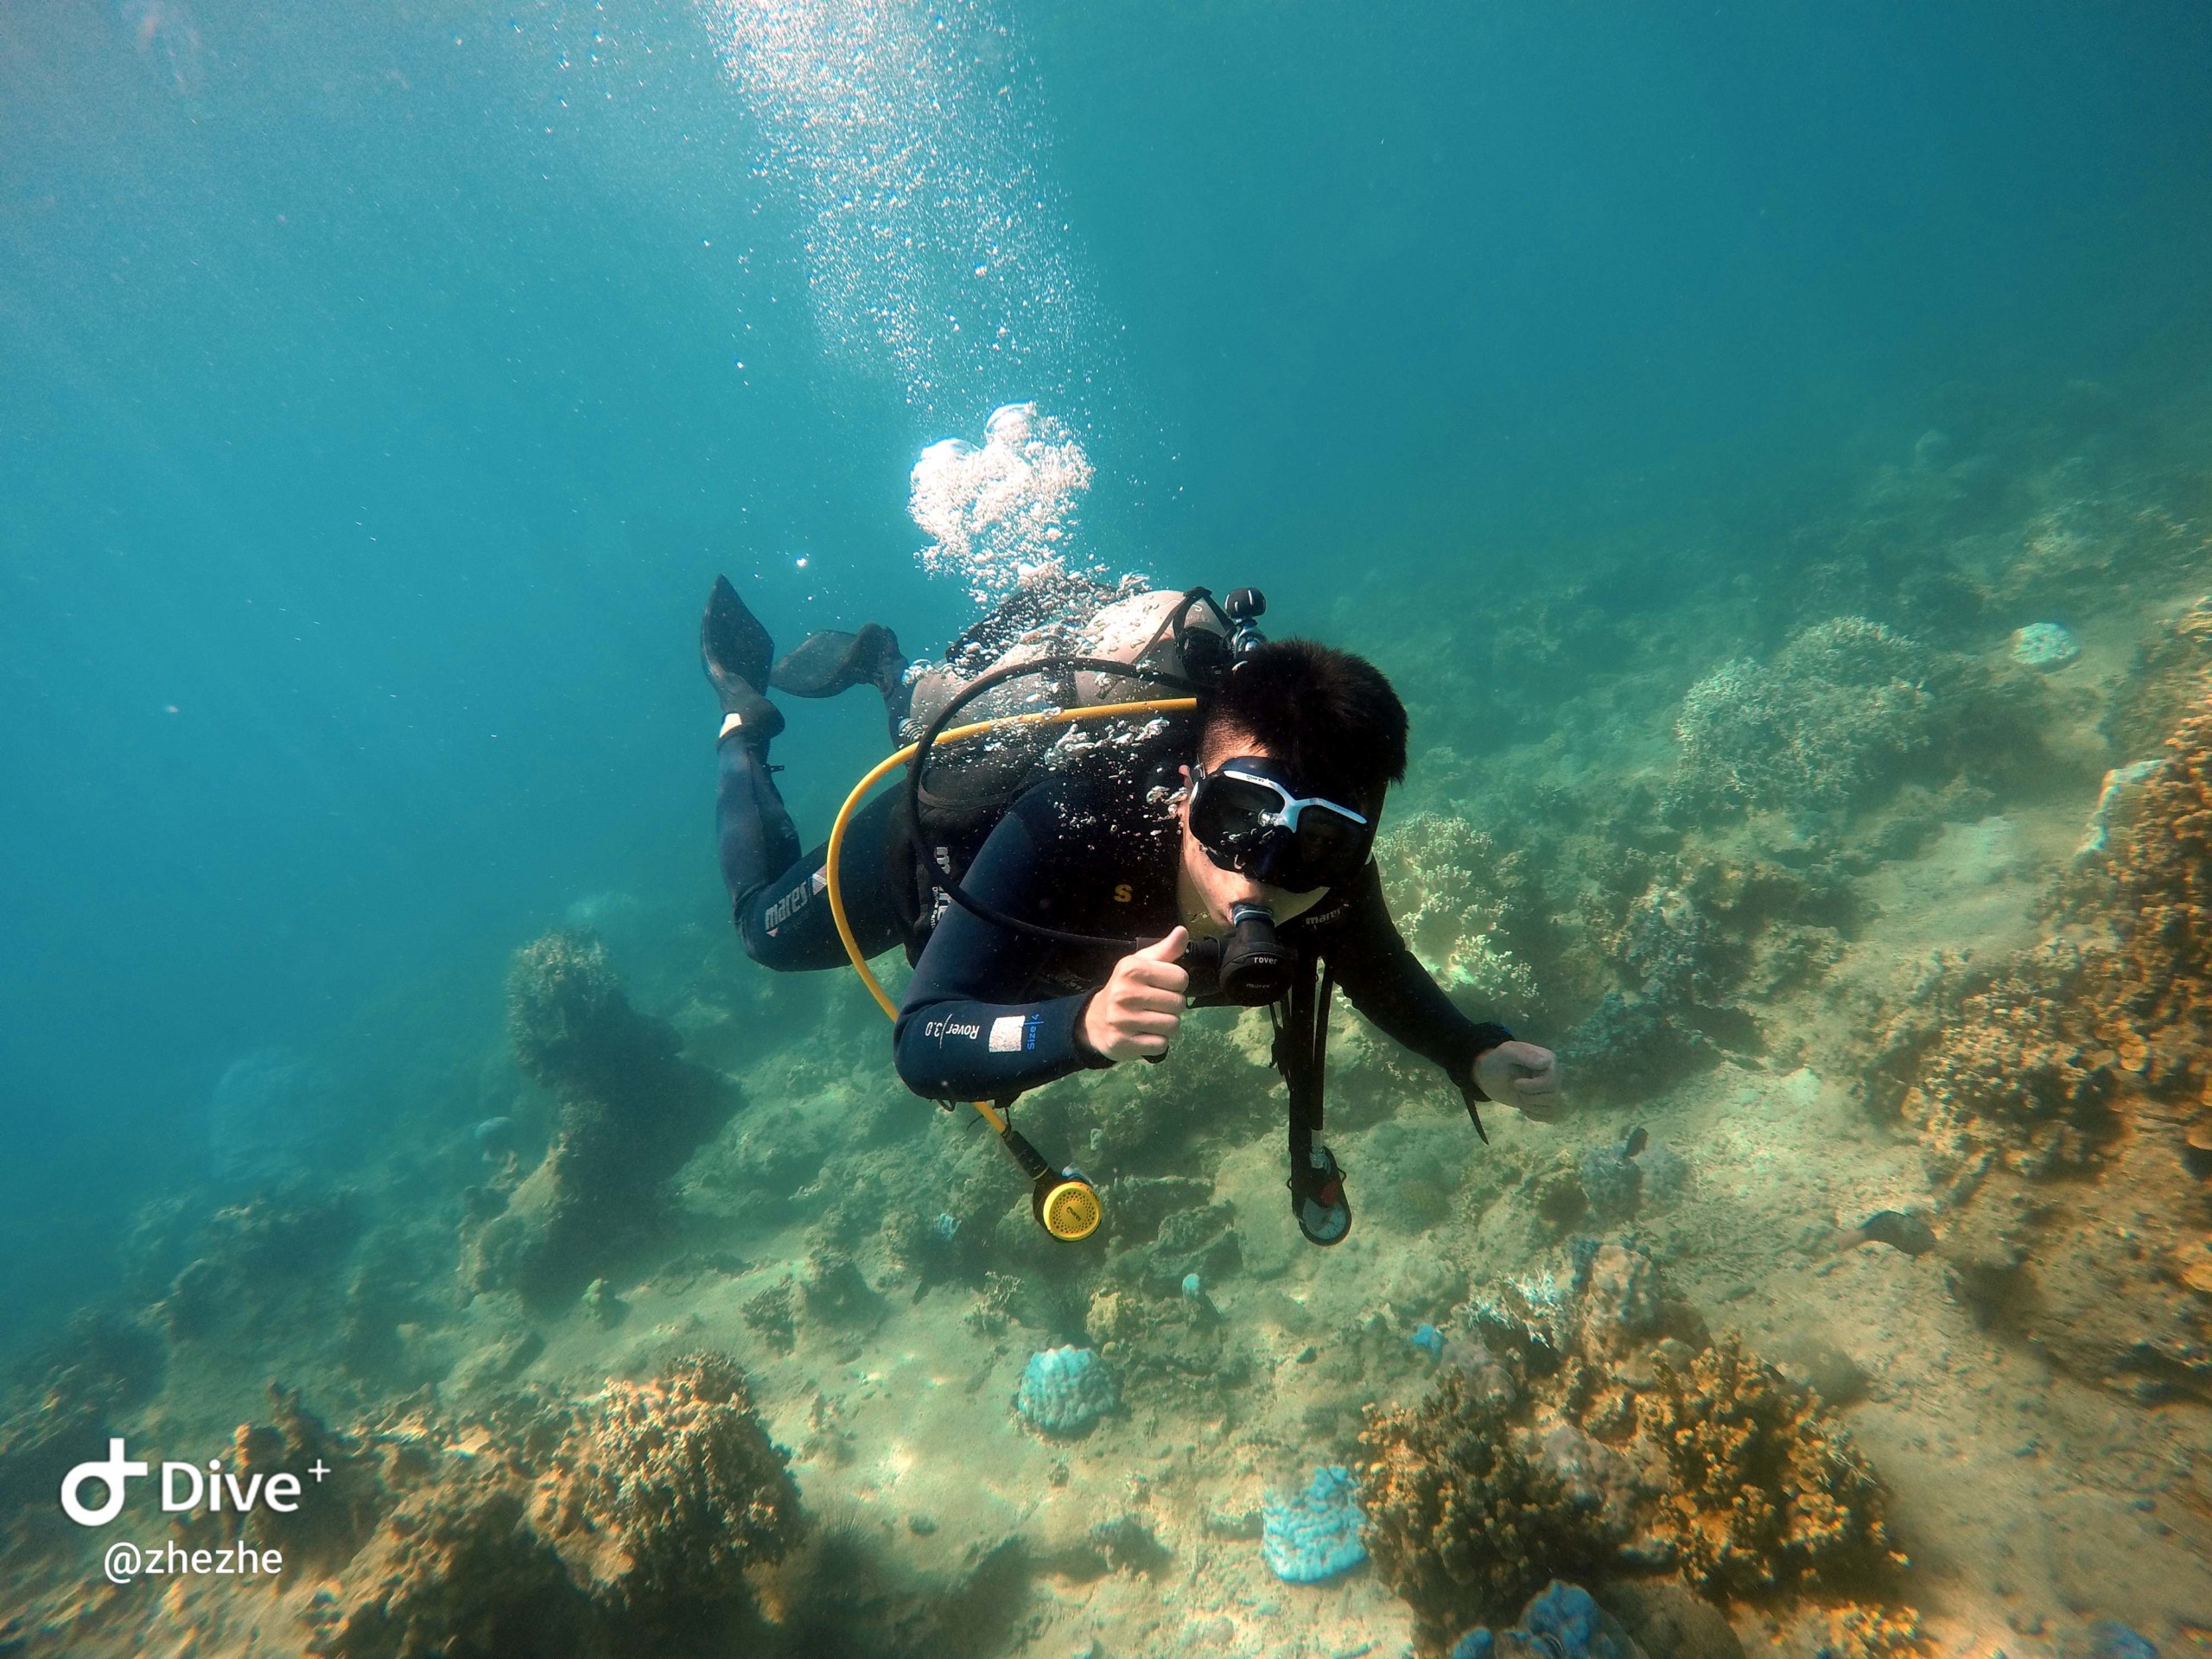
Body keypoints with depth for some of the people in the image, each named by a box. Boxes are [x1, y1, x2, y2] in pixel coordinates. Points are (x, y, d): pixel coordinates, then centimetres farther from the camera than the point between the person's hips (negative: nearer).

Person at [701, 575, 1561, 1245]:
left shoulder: (1334, 887, -36)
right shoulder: (1062, 831, -50)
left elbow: (1383, 978, -14)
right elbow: (920, 1045, -47)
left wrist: (1480, 1058, -33)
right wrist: (1084, 1024, -65)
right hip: (934, 846, -4)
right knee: (770, 930, 25)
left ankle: (887, 671, 54)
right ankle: (744, 716, 41)